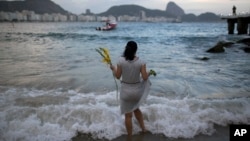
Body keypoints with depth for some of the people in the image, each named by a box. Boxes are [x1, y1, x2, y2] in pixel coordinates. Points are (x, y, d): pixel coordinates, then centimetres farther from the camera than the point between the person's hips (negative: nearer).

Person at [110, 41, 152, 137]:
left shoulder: (121, 60, -14)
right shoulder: (141, 62, -12)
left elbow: (118, 76, -7)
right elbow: (145, 77, -11)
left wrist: (113, 69, 13)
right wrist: (149, 73, 11)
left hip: (126, 91, -2)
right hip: (137, 90, 2)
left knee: (128, 115, 12)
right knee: (136, 108, 32)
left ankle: (130, 136, 28)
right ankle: (143, 128, 41)